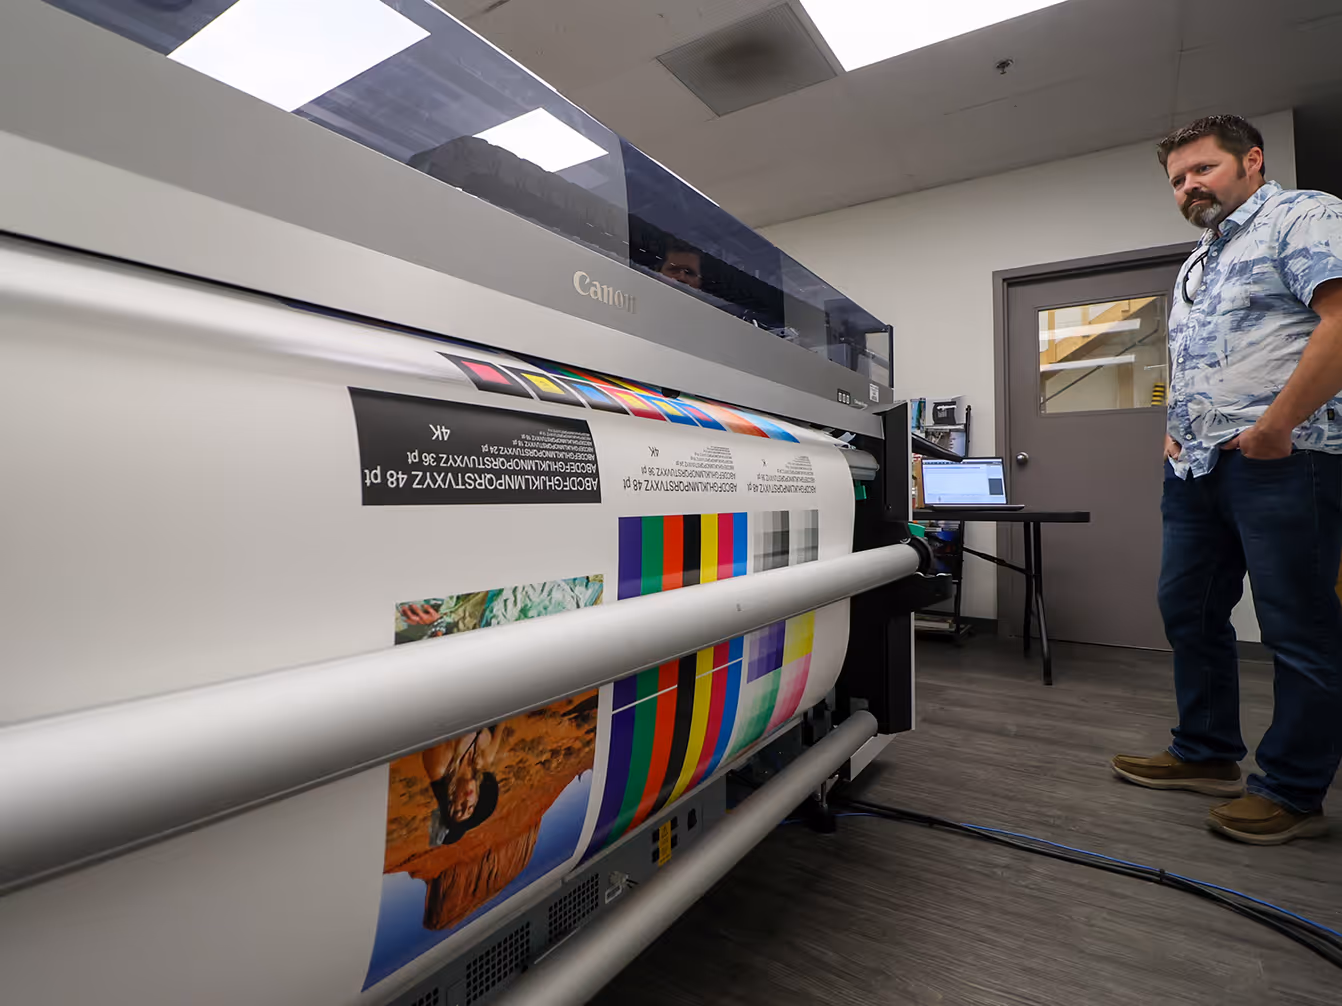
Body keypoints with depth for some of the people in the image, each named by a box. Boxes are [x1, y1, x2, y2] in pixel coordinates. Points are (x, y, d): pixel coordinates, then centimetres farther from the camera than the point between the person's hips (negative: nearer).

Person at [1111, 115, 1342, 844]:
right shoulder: (1196, 265, 24)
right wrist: (1175, 430, 13)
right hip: (1197, 467, 9)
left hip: (1279, 460, -9)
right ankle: (1207, 755, 24)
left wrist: (1275, 426, -20)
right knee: (1188, 609, 11)